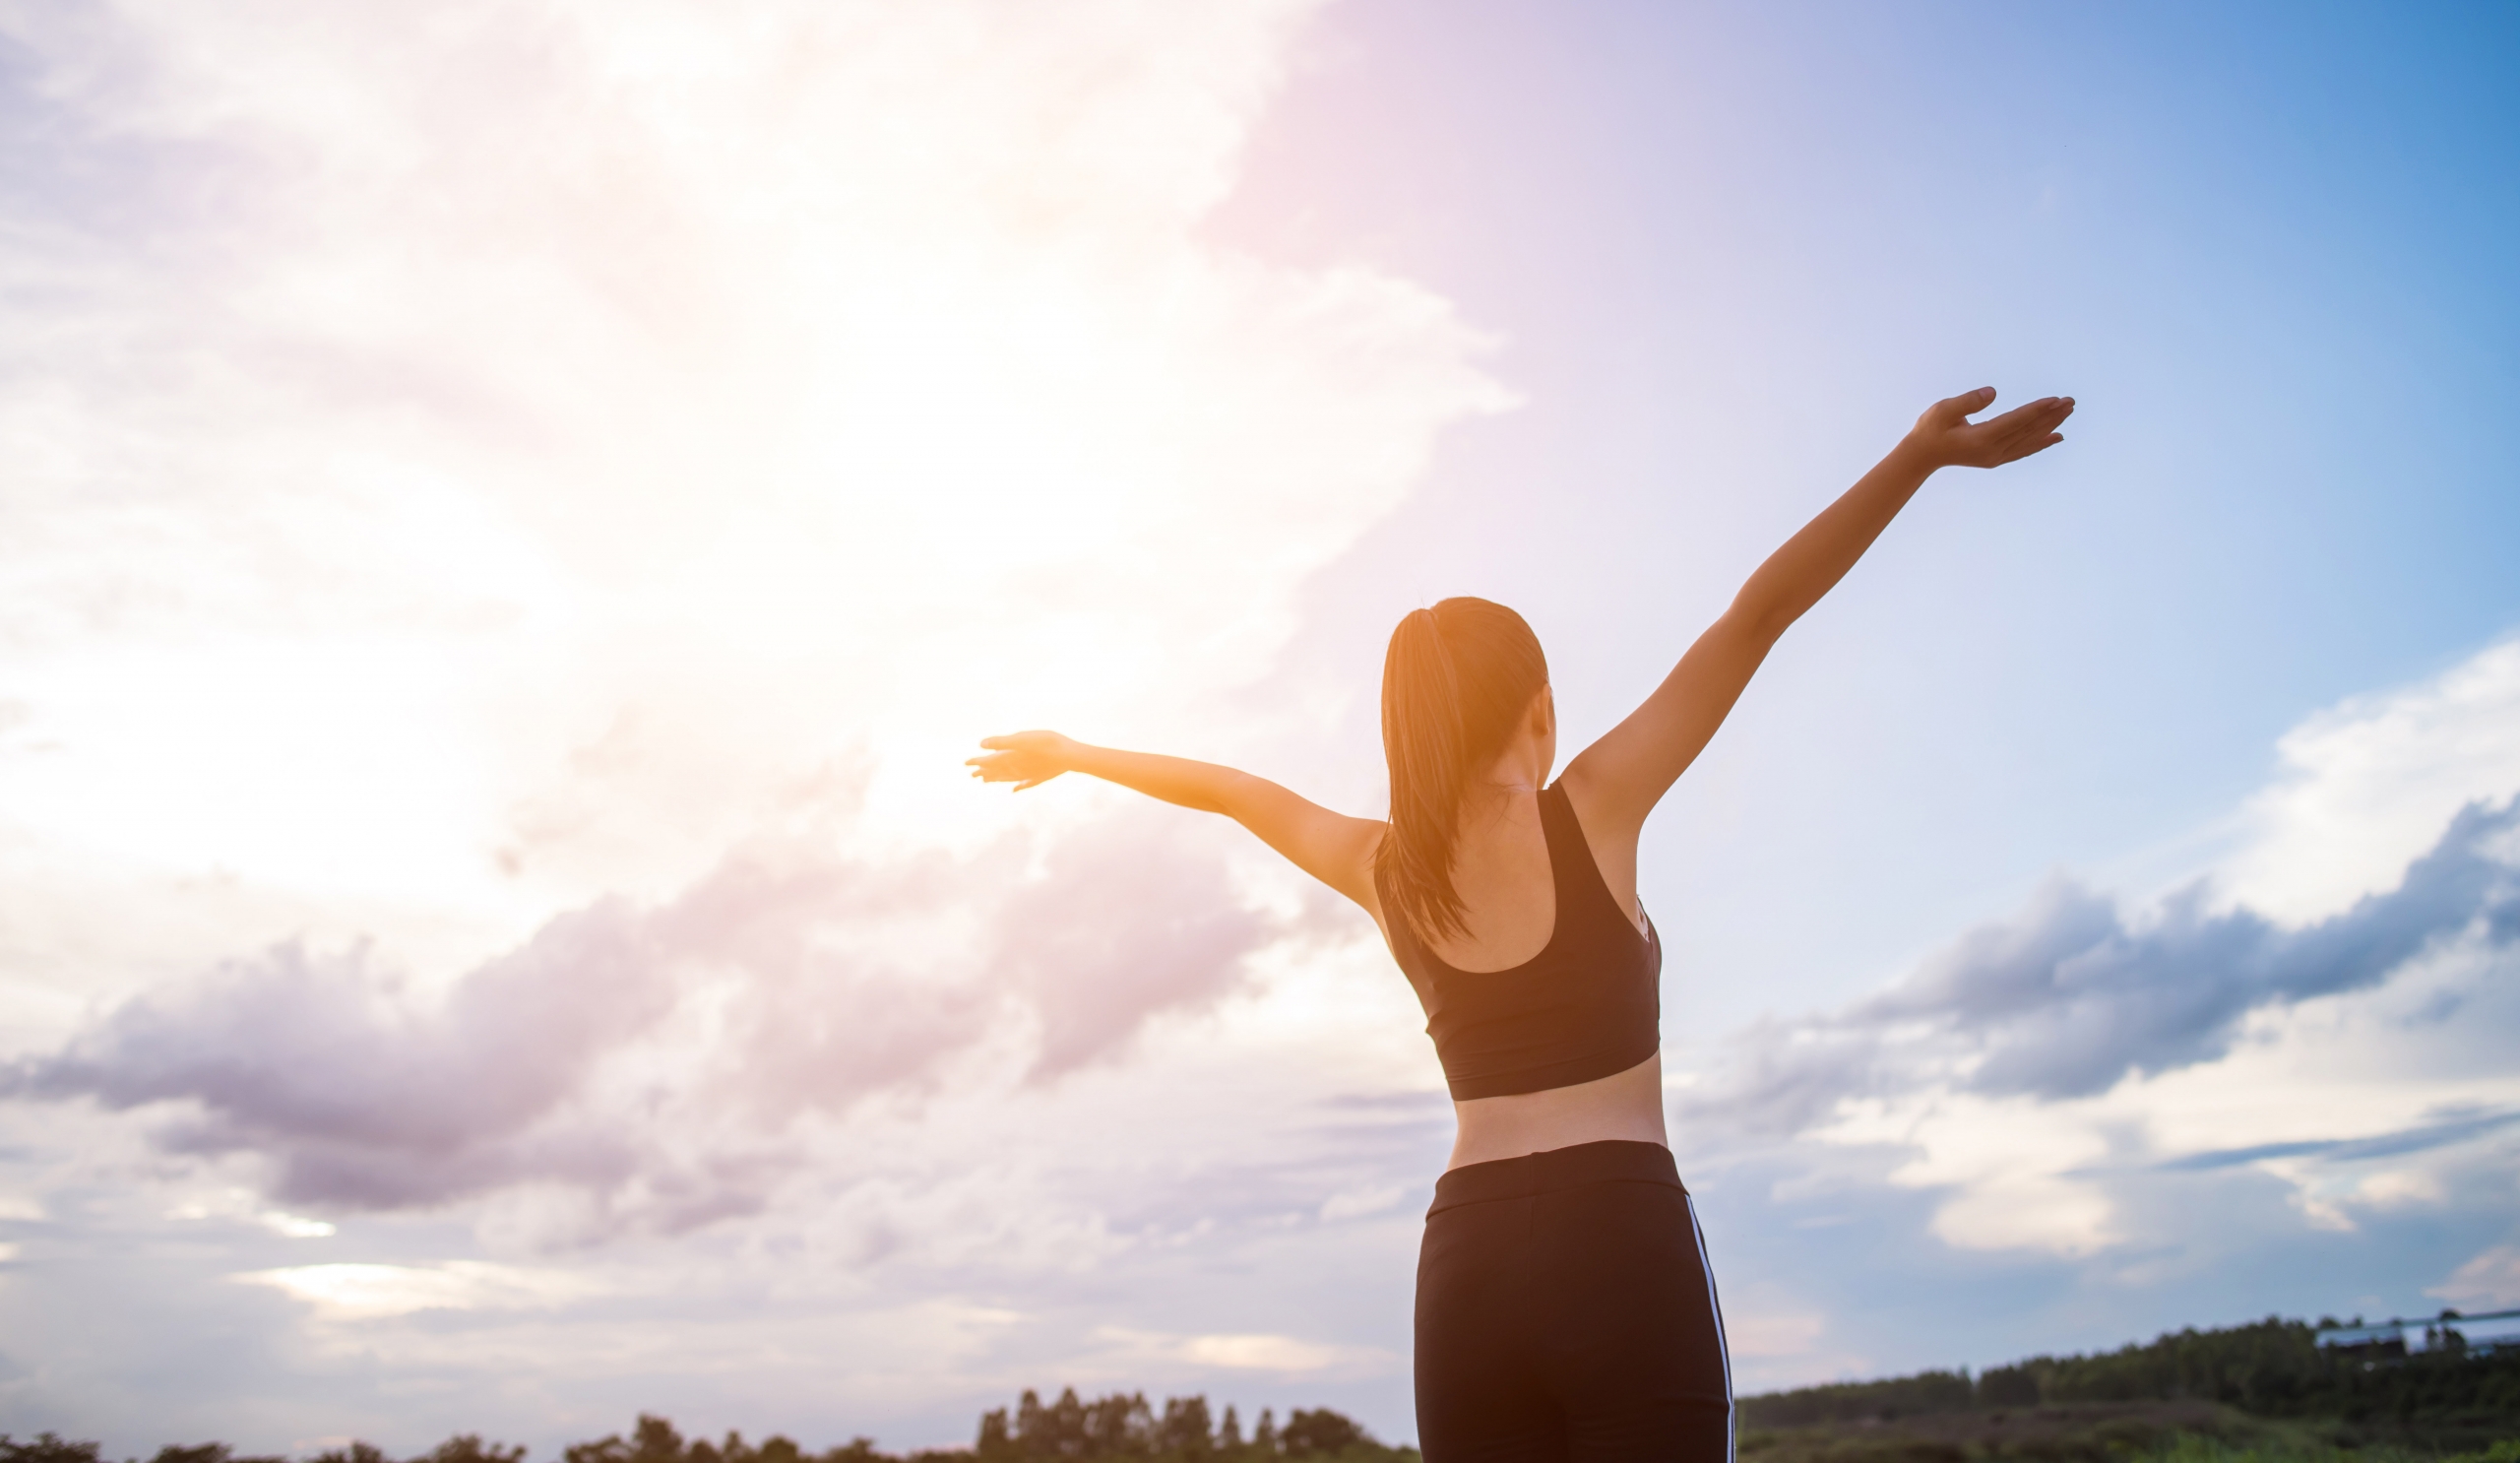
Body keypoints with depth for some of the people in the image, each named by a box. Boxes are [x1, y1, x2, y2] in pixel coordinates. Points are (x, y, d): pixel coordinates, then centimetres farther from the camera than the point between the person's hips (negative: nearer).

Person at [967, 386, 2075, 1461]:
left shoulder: (1381, 868, 10)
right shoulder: (1590, 811, -1)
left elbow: (1224, 787, 26)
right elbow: (1758, 613, -3)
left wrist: (1075, 753, 41)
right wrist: (1920, 455, -5)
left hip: (1466, 1259, 5)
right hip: (1622, 1238, -4)